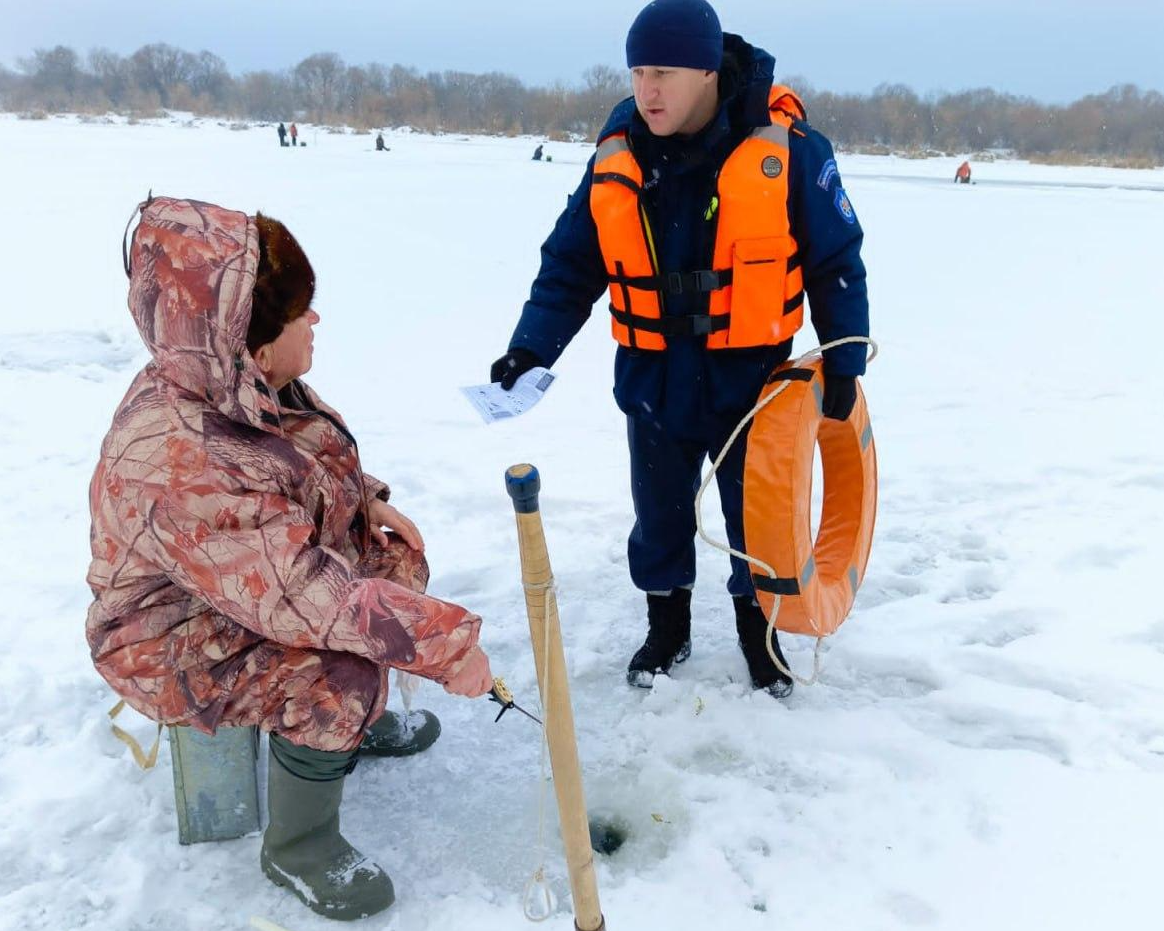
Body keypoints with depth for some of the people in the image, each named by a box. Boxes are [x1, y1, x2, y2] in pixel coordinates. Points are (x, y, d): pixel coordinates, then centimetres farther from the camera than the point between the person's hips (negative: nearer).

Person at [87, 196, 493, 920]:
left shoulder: (245, 387, -11)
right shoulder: (171, 463, -39)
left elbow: (317, 459, 11)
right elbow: (301, 596, -41)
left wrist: (368, 501, -4)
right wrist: (444, 642, -37)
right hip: (178, 637, -9)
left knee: (399, 564, 6)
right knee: (340, 677, -27)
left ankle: (365, 722, 27)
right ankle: (297, 848, 1)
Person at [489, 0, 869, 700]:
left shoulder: (787, 149, -14)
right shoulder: (616, 160, -5)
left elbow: (837, 263, -6)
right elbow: (571, 265, 0)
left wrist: (843, 362, -6)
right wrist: (533, 346, -12)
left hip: (752, 380, -2)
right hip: (654, 381, 3)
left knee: (757, 516, 14)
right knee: (660, 513, 16)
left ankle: (757, 628, 39)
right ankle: (667, 627, 40)